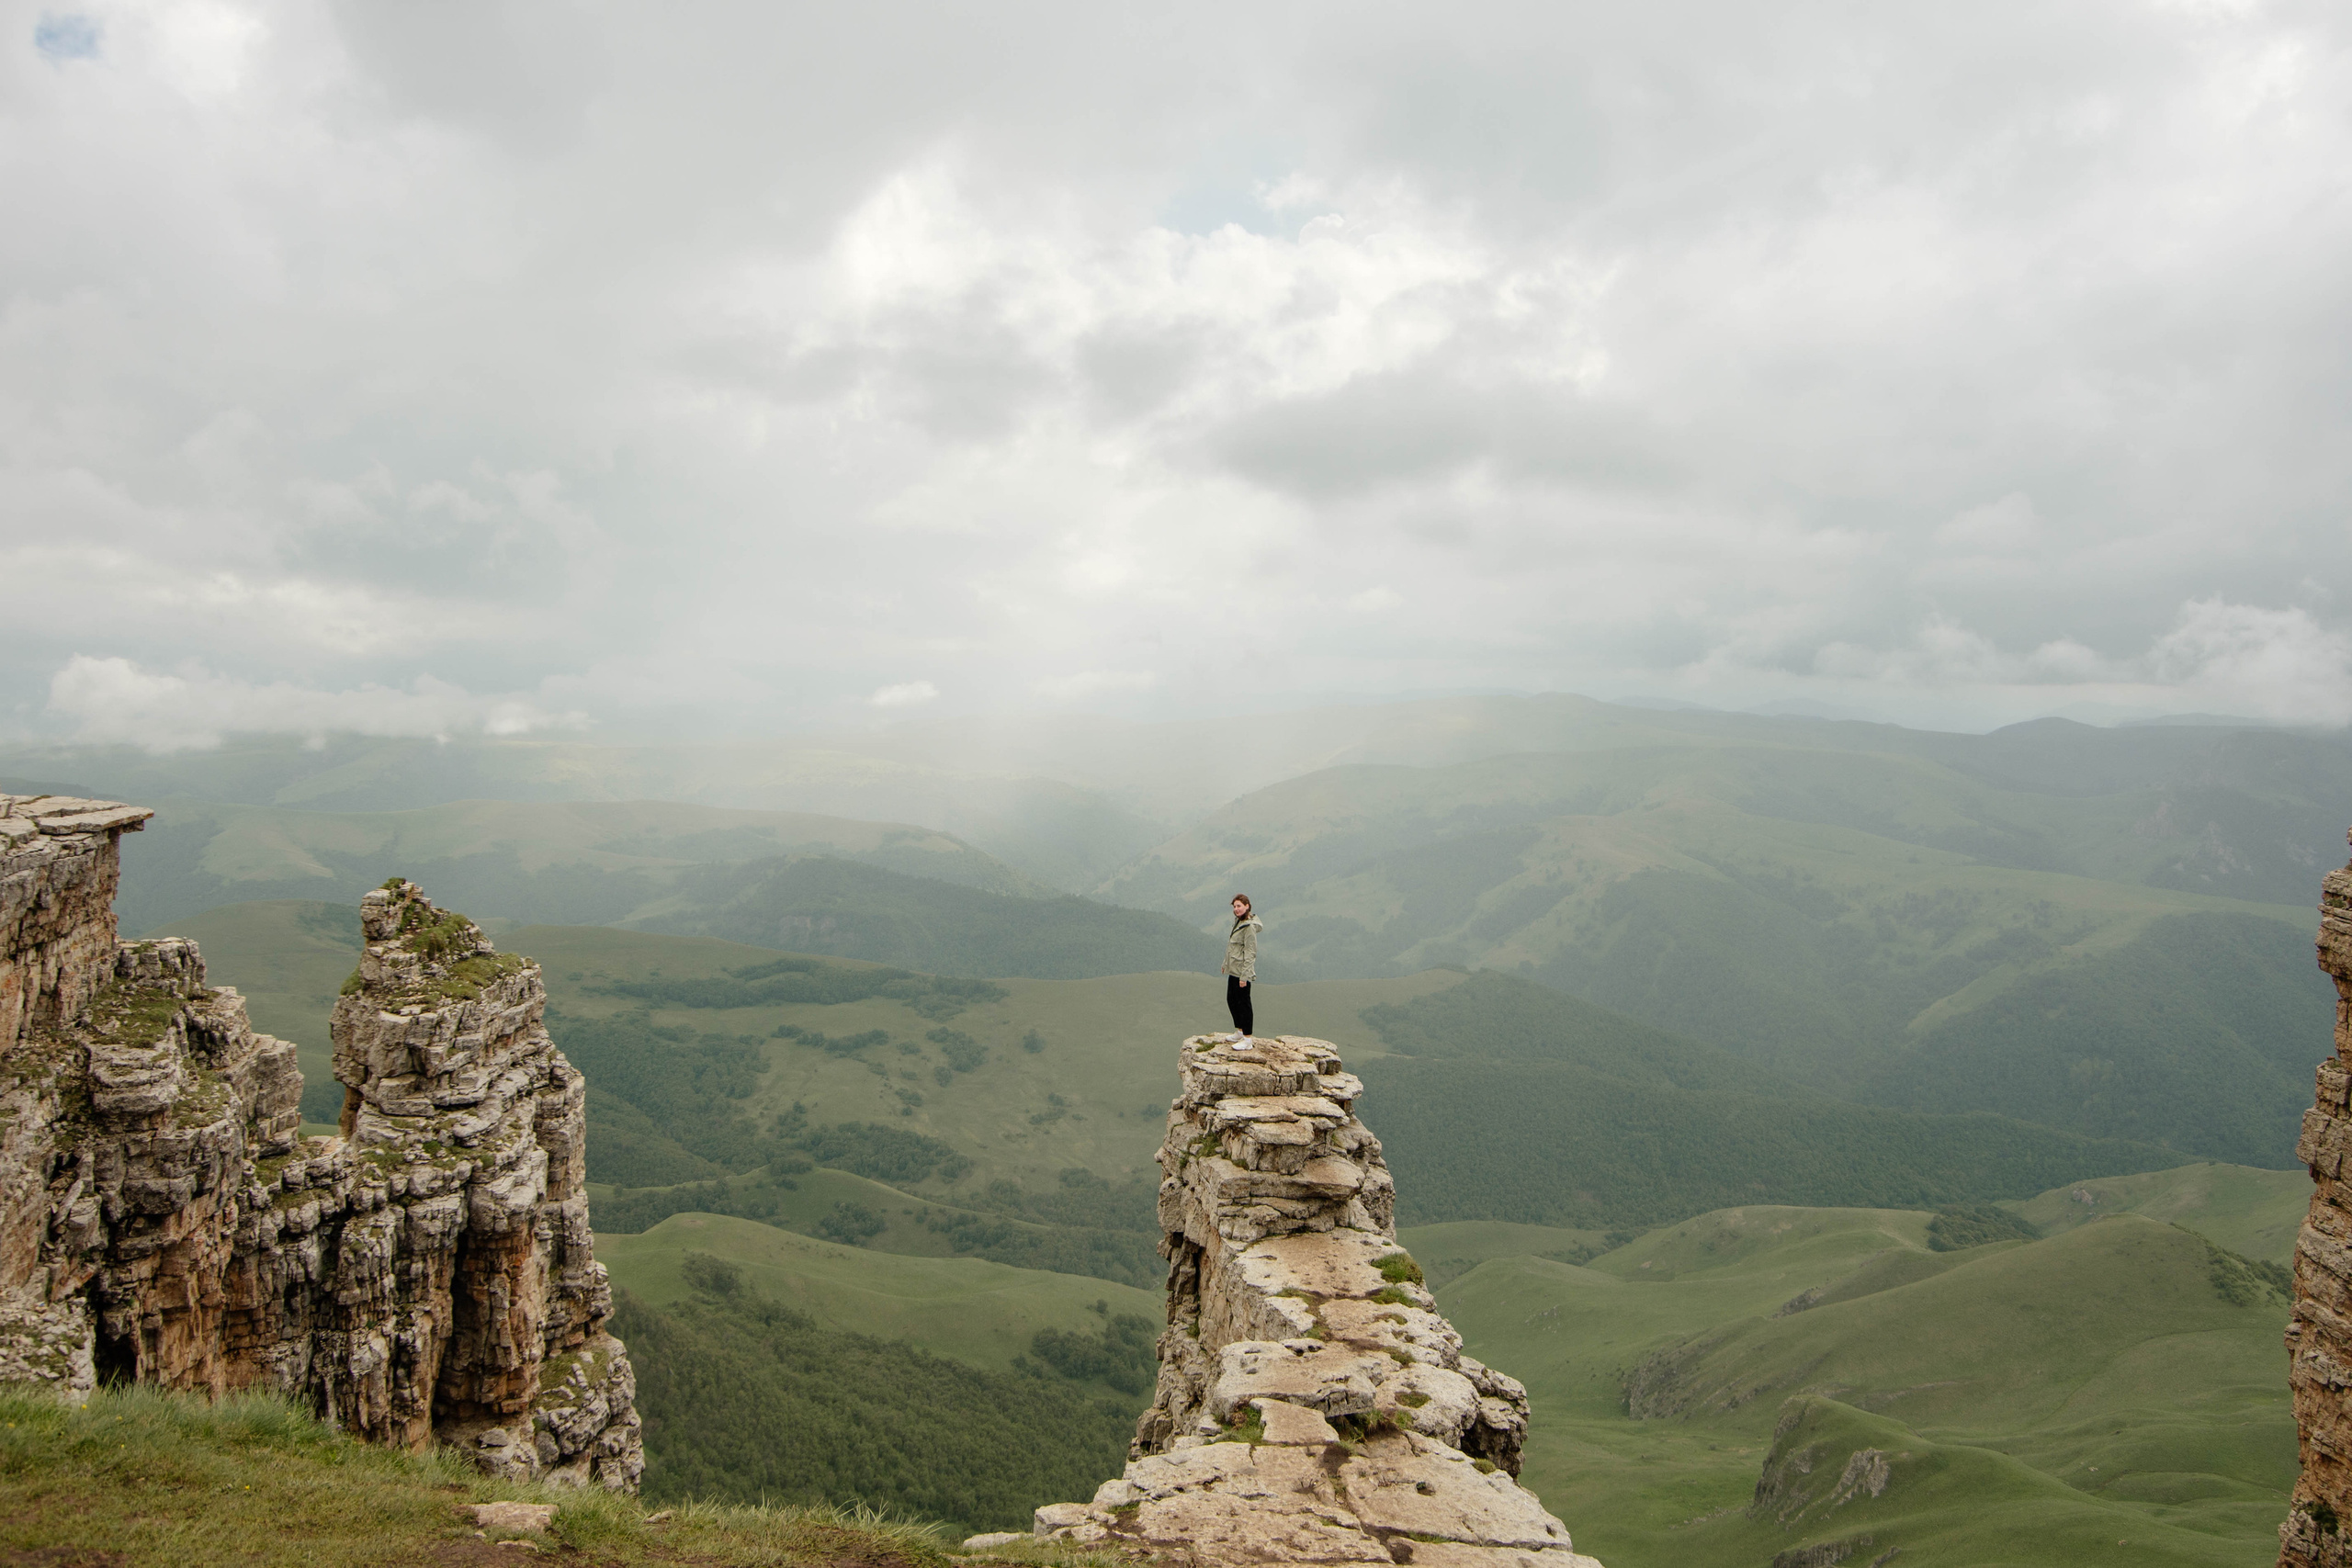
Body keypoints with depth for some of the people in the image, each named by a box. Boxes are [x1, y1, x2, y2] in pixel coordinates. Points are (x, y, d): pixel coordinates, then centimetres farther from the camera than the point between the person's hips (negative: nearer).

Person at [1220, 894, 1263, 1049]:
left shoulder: (1249, 927, -19)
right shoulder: (1238, 922, 11)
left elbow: (1250, 953, -21)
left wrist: (1244, 976, -22)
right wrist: (1225, 964, 21)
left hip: (1242, 972, -10)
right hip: (1233, 970, 10)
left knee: (1243, 1003, -3)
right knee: (1231, 1000, 18)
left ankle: (1247, 1040, 5)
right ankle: (1239, 1032, 33)